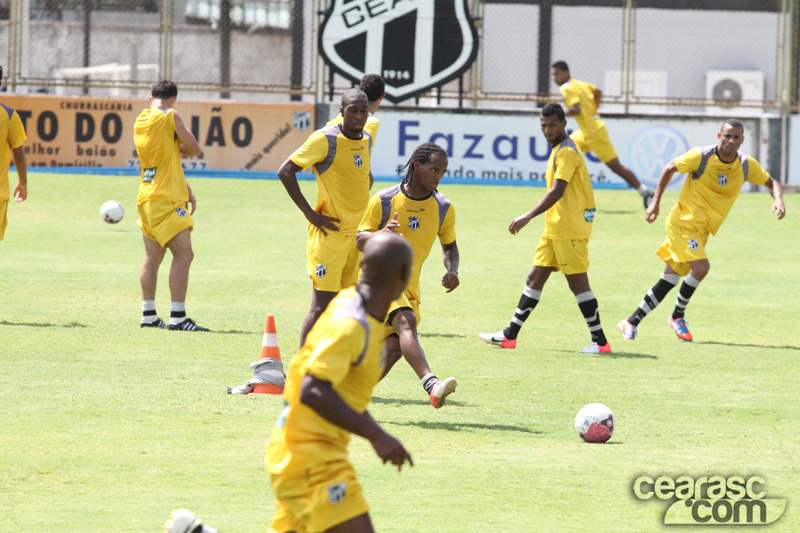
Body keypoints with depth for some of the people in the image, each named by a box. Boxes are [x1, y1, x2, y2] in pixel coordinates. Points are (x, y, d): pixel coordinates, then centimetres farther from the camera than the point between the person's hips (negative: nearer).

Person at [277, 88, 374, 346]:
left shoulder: (367, 140, 10)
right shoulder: (325, 139, -12)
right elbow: (285, 171, -13)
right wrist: (310, 213, -14)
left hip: (357, 234, 7)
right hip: (329, 234, -7)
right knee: (322, 305, -11)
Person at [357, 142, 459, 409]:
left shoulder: (443, 208, 3)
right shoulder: (384, 200, -7)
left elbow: (449, 245, 17)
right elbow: (359, 240, -1)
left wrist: (452, 270, -4)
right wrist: (380, 235, -24)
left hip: (410, 286, 5)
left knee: (393, 349, -7)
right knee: (406, 321, -31)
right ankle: (432, 385, -51)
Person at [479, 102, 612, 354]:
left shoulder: (567, 151, -14)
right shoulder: (558, 150, 16)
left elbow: (557, 192, -23)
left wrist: (528, 217, -27)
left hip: (570, 230, -10)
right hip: (554, 229, 10)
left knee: (578, 283, -7)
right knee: (535, 279, 10)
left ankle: (600, 342, -2)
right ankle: (510, 335, 13)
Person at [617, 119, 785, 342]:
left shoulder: (747, 165, -3)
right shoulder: (701, 156, -16)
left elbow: (771, 182, 12)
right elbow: (669, 168, -2)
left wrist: (778, 199, -10)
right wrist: (656, 202, -5)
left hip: (703, 229, 5)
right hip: (684, 221, -5)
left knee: (671, 278, 6)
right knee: (701, 267, -23)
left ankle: (631, 322, 16)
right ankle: (678, 316, 0)